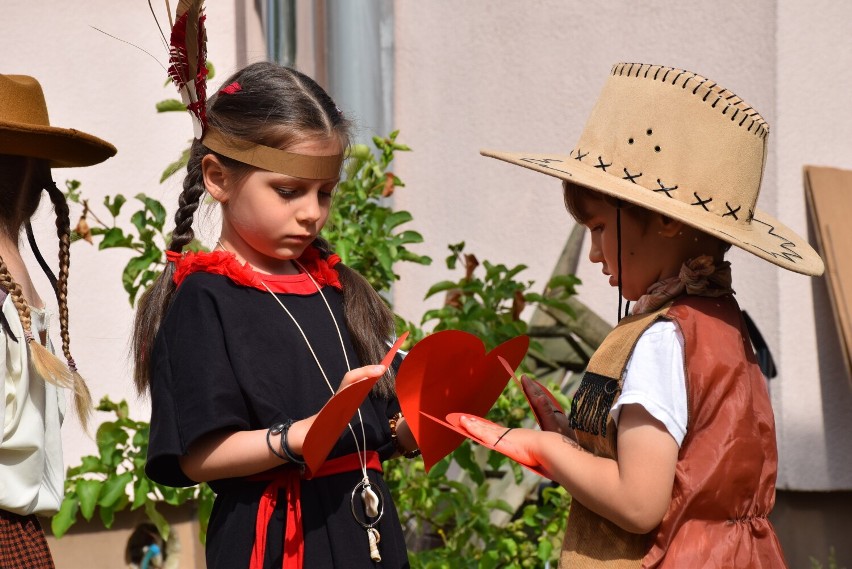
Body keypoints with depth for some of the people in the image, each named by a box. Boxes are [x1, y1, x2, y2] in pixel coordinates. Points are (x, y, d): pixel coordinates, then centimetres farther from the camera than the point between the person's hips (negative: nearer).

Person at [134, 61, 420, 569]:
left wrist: (412, 429, -7)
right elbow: (197, 457, -17)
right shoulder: (204, 299, -8)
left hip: (370, 527, 6)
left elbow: (383, 433, 13)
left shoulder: (336, 285, 12)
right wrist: (307, 433, -27)